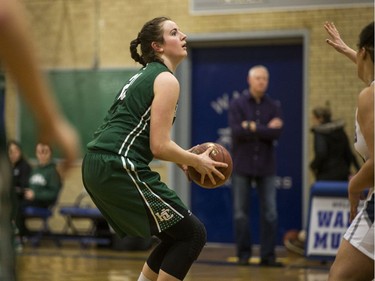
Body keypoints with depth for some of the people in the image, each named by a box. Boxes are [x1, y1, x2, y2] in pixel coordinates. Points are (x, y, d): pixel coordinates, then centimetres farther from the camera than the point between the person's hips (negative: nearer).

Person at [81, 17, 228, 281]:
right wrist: (197, 161, 1)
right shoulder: (166, 80, -8)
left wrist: (182, 158, 20)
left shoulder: (144, 76, 22)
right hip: (120, 169, -10)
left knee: (177, 234, 18)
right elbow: (159, 146, -14)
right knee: (193, 234, -2)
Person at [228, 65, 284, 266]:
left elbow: (277, 133, -9)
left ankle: (268, 255, 2)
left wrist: (253, 127, -12)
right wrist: (266, 129, -12)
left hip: (266, 166, 2)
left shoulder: (274, 106, 6)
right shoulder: (237, 104, 1)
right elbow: (237, 131, -15)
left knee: (270, 213, -1)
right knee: (241, 212, 2)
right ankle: (244, 254, 11)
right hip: (242, 165, -2)